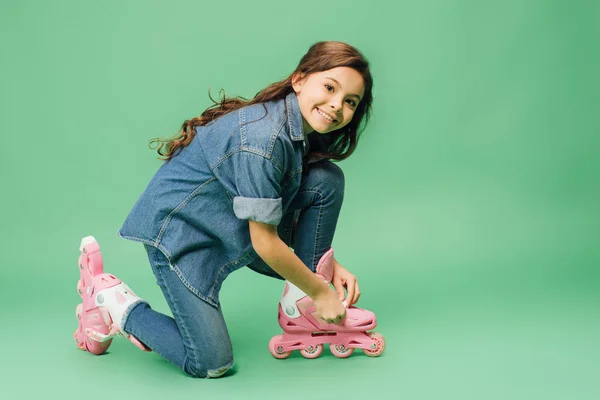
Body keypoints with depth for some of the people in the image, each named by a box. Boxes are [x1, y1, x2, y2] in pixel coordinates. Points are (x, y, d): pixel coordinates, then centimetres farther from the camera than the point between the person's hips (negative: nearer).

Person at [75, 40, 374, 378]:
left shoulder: (303, 129, -3)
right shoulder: (261, 138, -31)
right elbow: (265, 243, -25)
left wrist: (330, 266, -2)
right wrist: (320, 292, -14)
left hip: (234, 225, 8)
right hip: (181, 231, -8)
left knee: (327, 178, -9)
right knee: (211, 364, -9)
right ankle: (121, 307, 12)